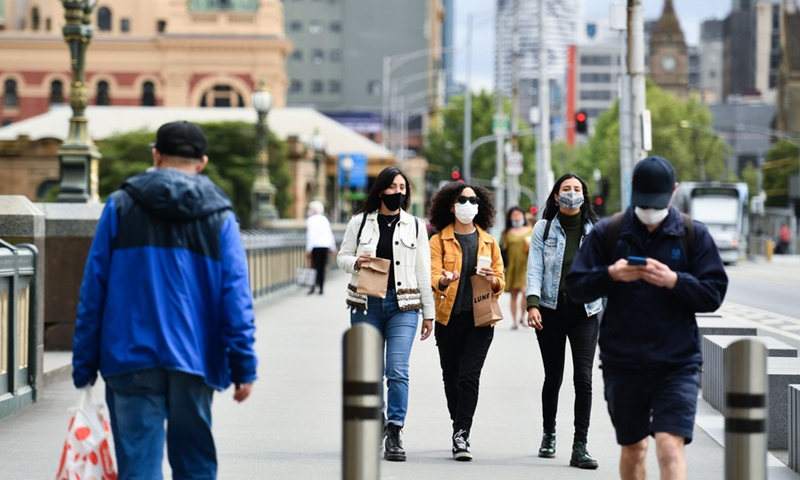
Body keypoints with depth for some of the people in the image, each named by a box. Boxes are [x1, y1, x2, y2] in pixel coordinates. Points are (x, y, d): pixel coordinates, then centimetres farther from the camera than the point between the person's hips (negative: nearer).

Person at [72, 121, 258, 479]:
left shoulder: (120, 206, 3)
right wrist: (244, 367, 1)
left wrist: (84, 365, 6)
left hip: (130, 359, -1)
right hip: (194, 360, 1)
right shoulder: (219, 216, 4)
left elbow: (92, 291, 2)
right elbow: (236, 299, -2)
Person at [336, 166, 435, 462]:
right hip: (366, 304, 1)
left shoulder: (415, 226, 8)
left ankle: (395, 432, -15)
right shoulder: (360, 222, 7)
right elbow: (342, 257, 11)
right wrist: (355, 262, -13)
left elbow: (423, 272, 9)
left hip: (403, 305, -1)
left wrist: (428, 313, 7)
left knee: (397, 371, -14)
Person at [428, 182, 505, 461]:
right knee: (451, 379, 8)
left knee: (469, 377, -12)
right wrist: (444, 280, -31)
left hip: (480, 318, 0)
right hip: (449, 318, 0)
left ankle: (461, 436, -12)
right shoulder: (439, 240, 4)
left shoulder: (488, 242, 11)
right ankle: (460, 431, 24)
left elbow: (500, 282, 10)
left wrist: (492, 280, -13)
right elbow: (433, 275, -8)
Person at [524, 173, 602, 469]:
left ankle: (580, 447, -10)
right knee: (553, 377, 7)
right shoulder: (544, 229, 6)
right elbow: (535, 269, -1)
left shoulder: (595, 230, 8)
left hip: (584, 311, 0)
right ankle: (548, 435, 30)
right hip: (551, 310, 0)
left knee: (583, 377, -11)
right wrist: (532, 303, -14)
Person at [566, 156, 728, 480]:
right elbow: (576, 286, 2)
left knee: (670, 446, -14)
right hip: (622, 361, 2)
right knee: (632, 448, 15)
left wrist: (674, 280, -19)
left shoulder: (694, 234, 1)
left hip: (676, 363, -2)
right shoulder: (608, 232, 3)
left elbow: (713, 295, -2)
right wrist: (610, 275, -17)